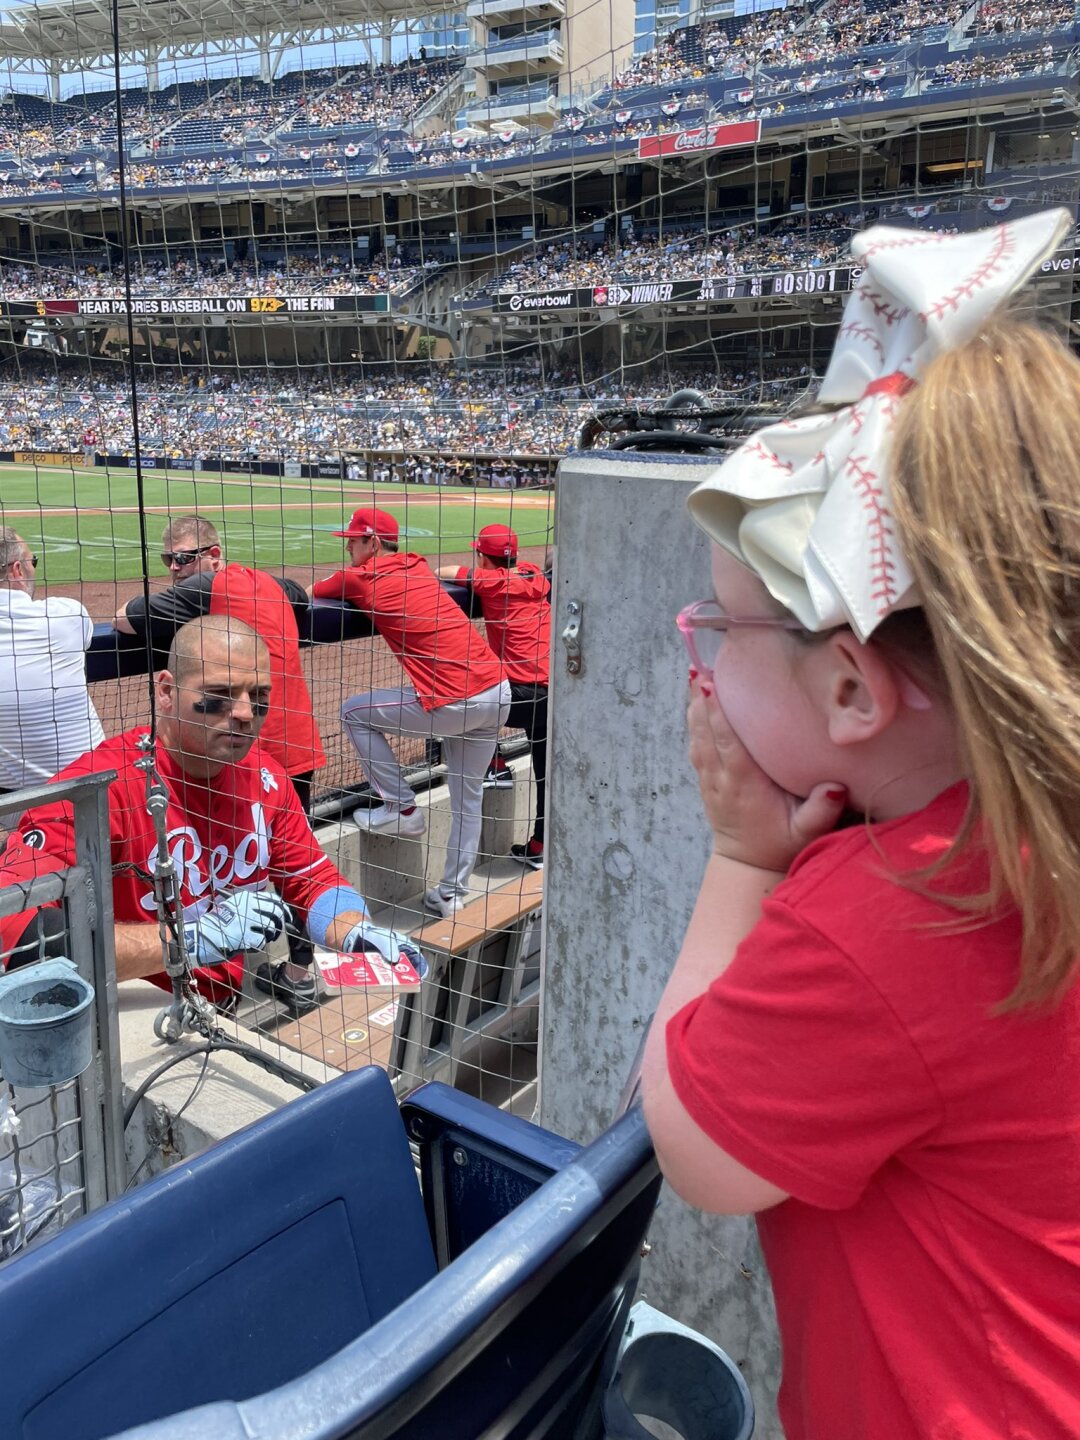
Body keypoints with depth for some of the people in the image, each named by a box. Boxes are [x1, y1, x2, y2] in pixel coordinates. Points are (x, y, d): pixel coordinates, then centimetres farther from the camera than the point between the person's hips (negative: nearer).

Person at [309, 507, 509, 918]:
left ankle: (401, 809, 15)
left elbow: (311, 592, 13)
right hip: (499, 690, 8)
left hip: (454, 702, -8)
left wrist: (337, 581, 34)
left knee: (354, 713, 12)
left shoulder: (360, 577, -2)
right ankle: (451, 893, 27)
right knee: (469, 798, 18)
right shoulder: (417, 564, 17)